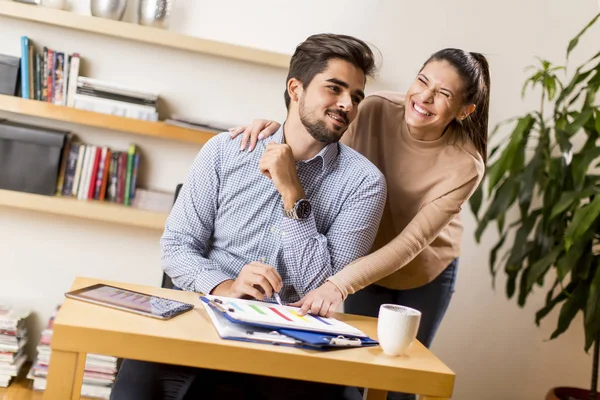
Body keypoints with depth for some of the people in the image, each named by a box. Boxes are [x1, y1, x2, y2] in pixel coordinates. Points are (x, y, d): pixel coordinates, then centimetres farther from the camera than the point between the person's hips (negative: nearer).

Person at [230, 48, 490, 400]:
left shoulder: (465, 164, -28)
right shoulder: (377, 111, -23)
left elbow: (412, 242, -32)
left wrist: (339, 284, -42)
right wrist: (277, 129, -34)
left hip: (426, 276, -1)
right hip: (366, 262, 1)